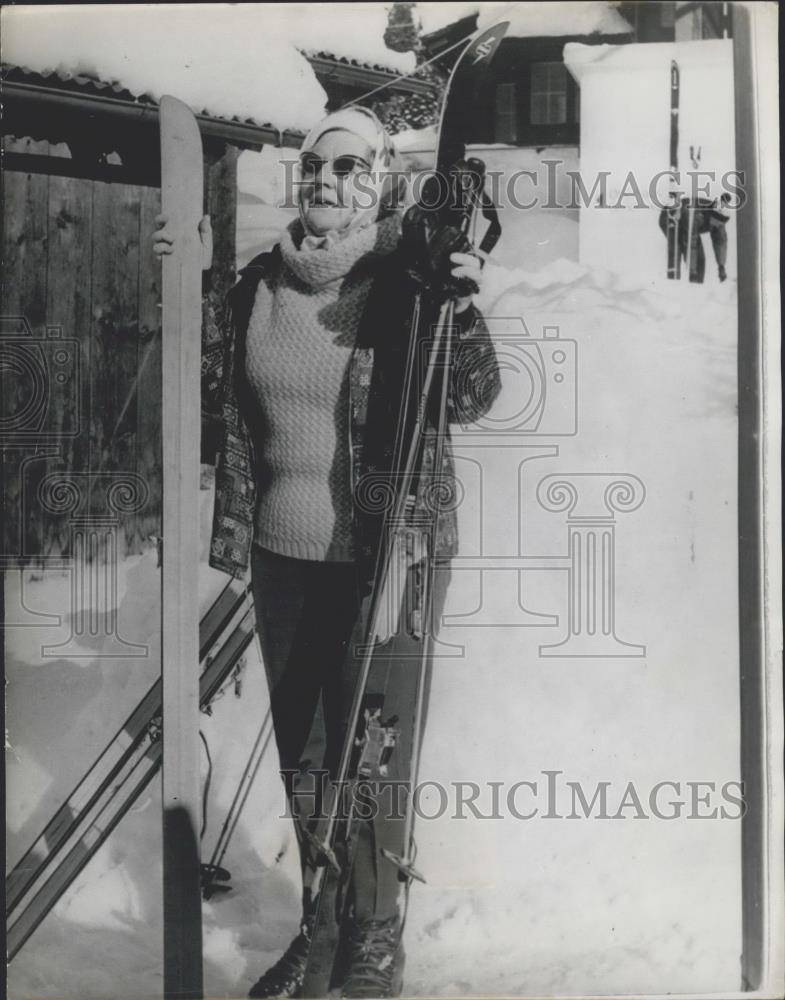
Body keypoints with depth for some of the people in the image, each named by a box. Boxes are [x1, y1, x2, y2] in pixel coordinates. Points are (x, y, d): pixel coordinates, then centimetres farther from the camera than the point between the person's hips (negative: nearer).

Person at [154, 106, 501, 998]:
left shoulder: (407, 281, -9)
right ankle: (319, 925, 37)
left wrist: (464, 310, -32)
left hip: (387, 556, -5)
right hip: (283, 556, 5)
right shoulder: (259, 285, 4)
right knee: (300, 755, 16)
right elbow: (223, 394, 14)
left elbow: (471, 400, -15)